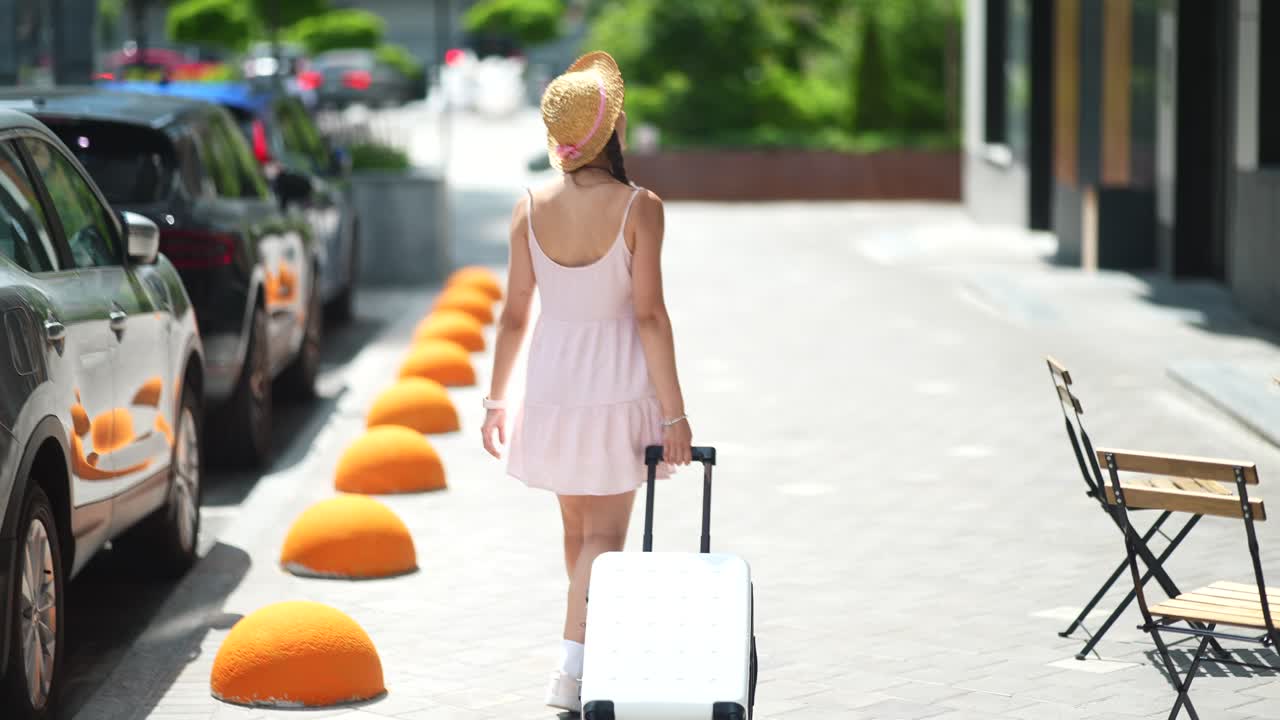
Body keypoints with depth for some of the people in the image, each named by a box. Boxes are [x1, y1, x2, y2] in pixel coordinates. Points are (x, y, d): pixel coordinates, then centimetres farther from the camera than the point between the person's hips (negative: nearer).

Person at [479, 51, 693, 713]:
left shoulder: (531, 207, -4)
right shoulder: (638, 207, -15)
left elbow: (515, 313, 0)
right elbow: (649, 314, -15)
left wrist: (495, 399, 10)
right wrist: (674, 413, -10)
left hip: (551, 384, 4)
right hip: (618, 385, -4)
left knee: (577, 526, 19)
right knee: (604, 534, 2)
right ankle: (572, 667, -10)